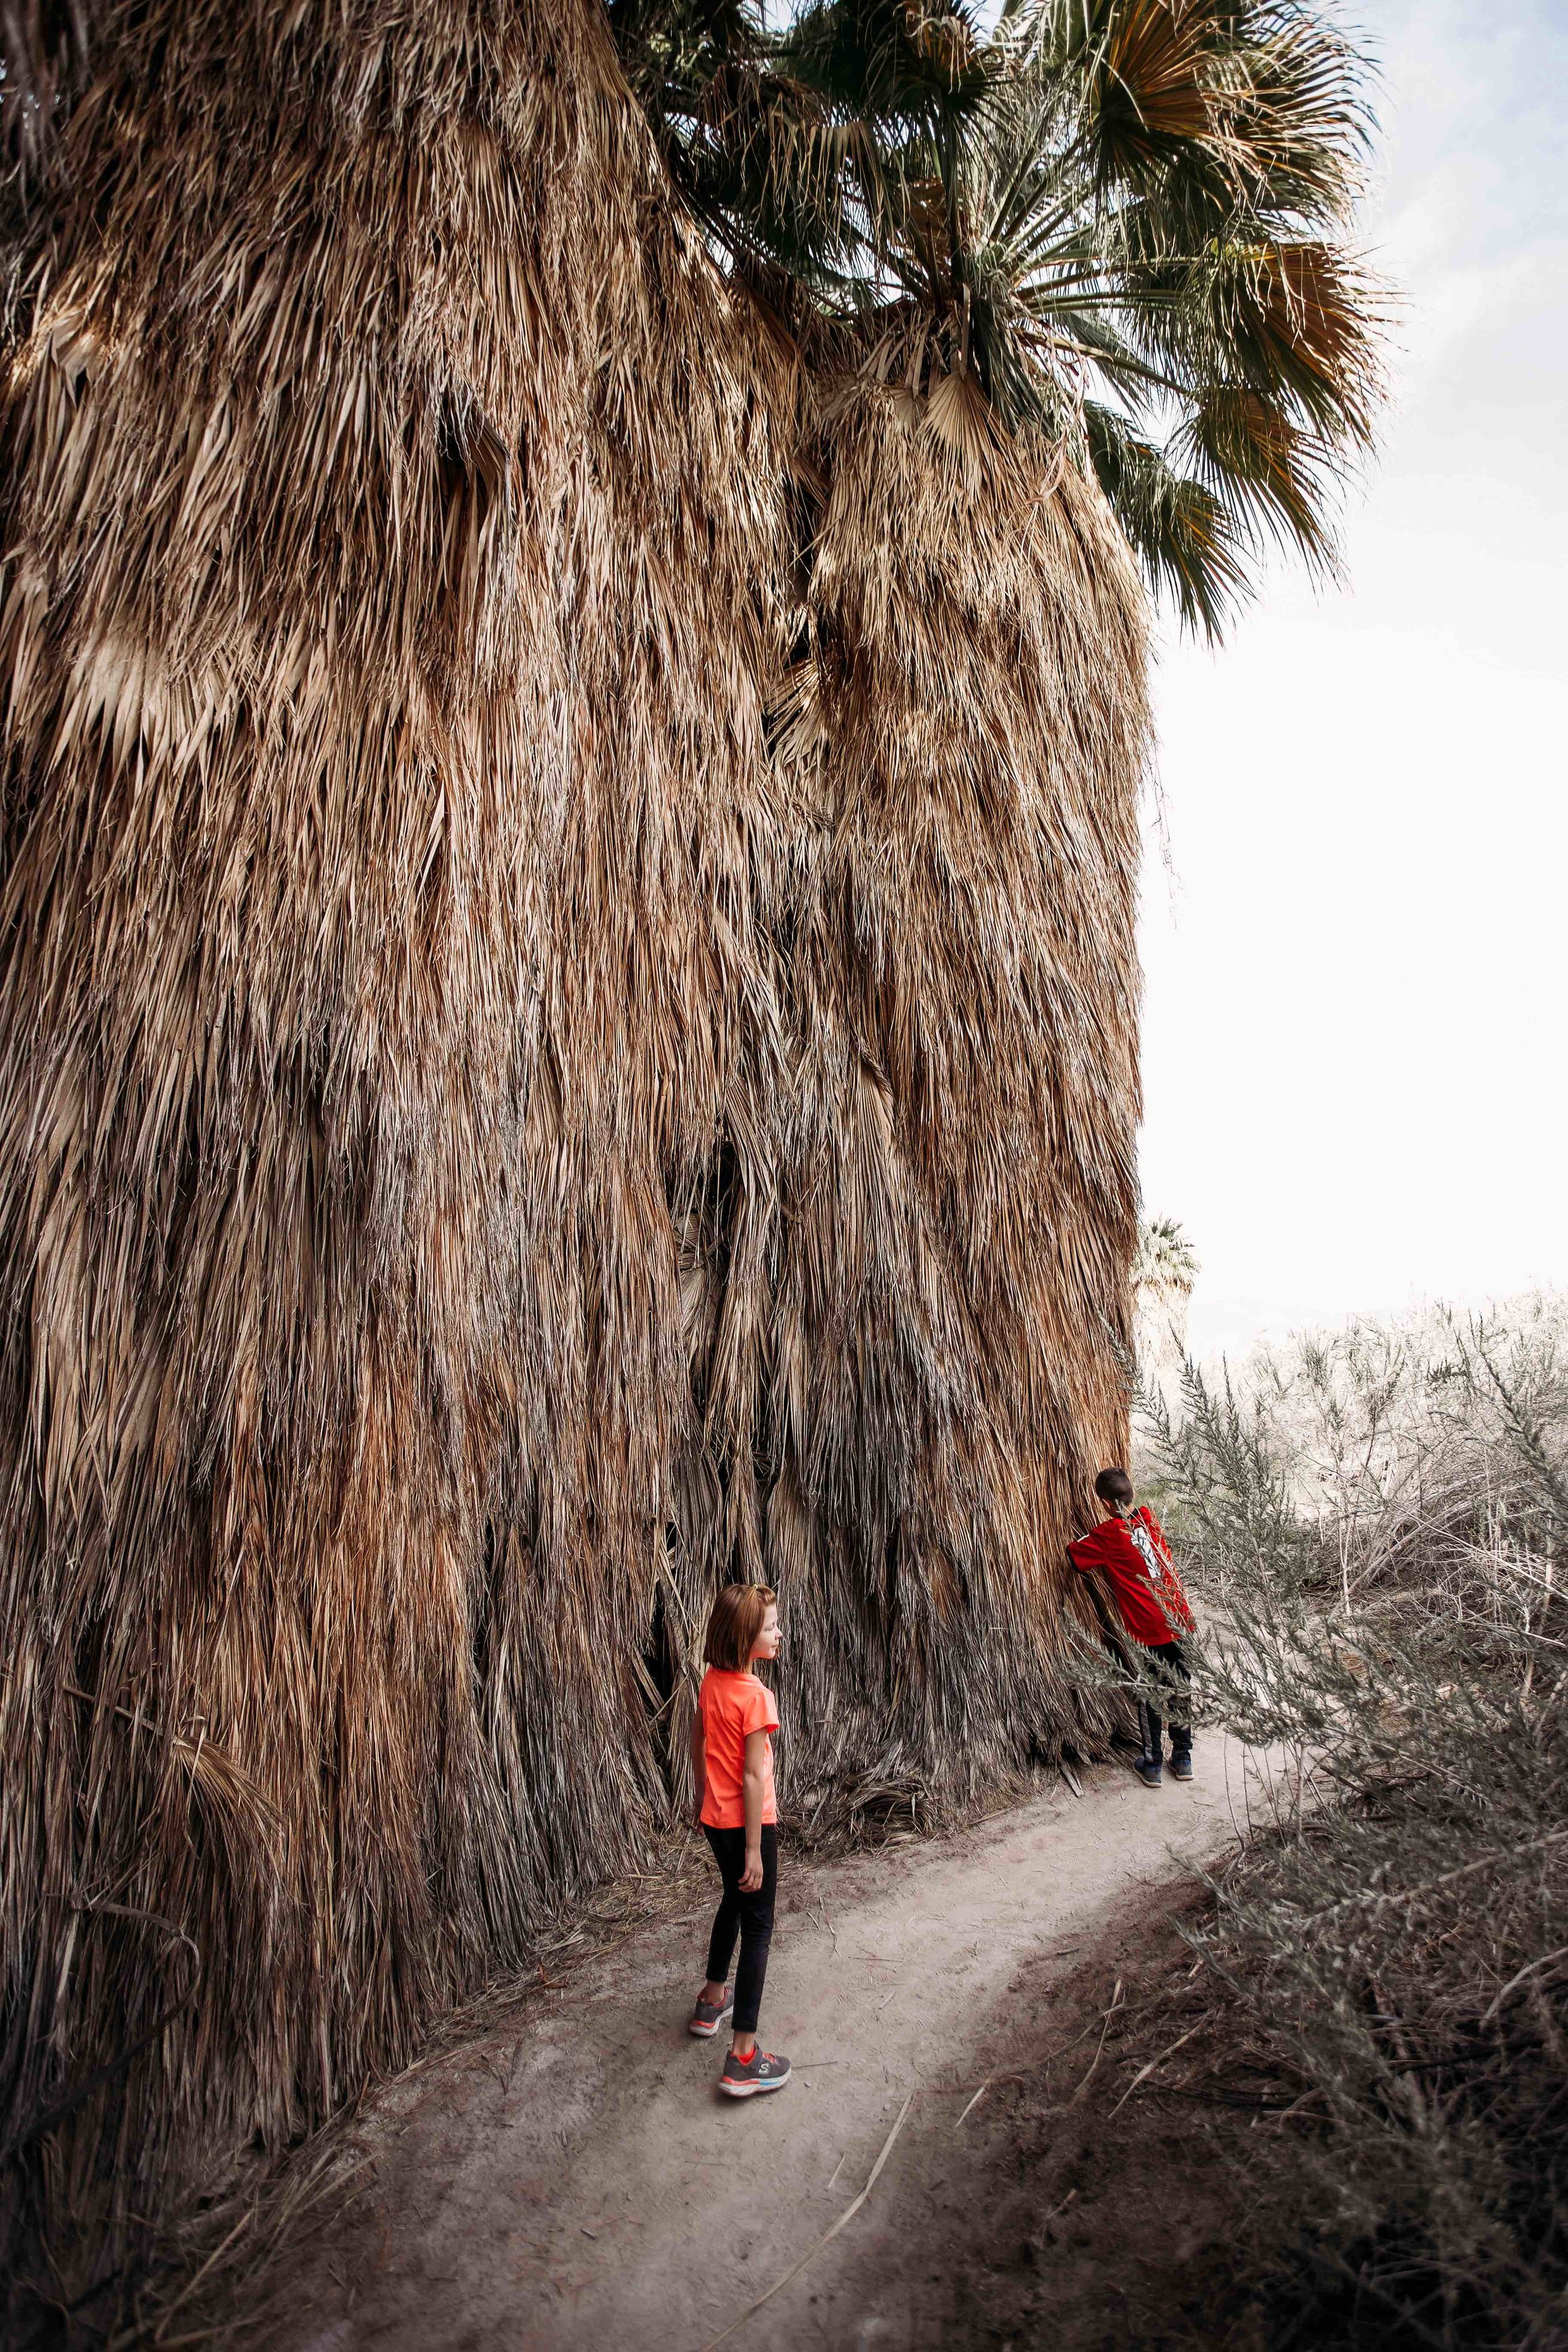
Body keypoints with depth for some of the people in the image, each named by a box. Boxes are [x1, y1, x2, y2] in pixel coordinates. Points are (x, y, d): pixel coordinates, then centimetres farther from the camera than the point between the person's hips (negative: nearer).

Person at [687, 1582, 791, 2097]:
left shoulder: (712, 1681, -2)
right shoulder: (755, 1695, -25)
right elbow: (754, 1775, -22)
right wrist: (754, 1849, -17)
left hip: (715, 1818, 8)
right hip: (748, 1822, -8)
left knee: (734, 1901, 28)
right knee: (758, 1926, 3)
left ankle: (713, 2001, 46)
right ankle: (743, 2059, 7)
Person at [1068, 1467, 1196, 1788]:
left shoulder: (1107, 1534, -13)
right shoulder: (1149, 1518, 3)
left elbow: (1073, 1554, -3)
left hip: (1146, 1632, -5)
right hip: (1178, 1622, 5)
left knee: (1149, 1699, 10)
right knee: (1180, 1692, 17)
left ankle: (1152, 1765, 20)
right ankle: (1183, 1758, 29)